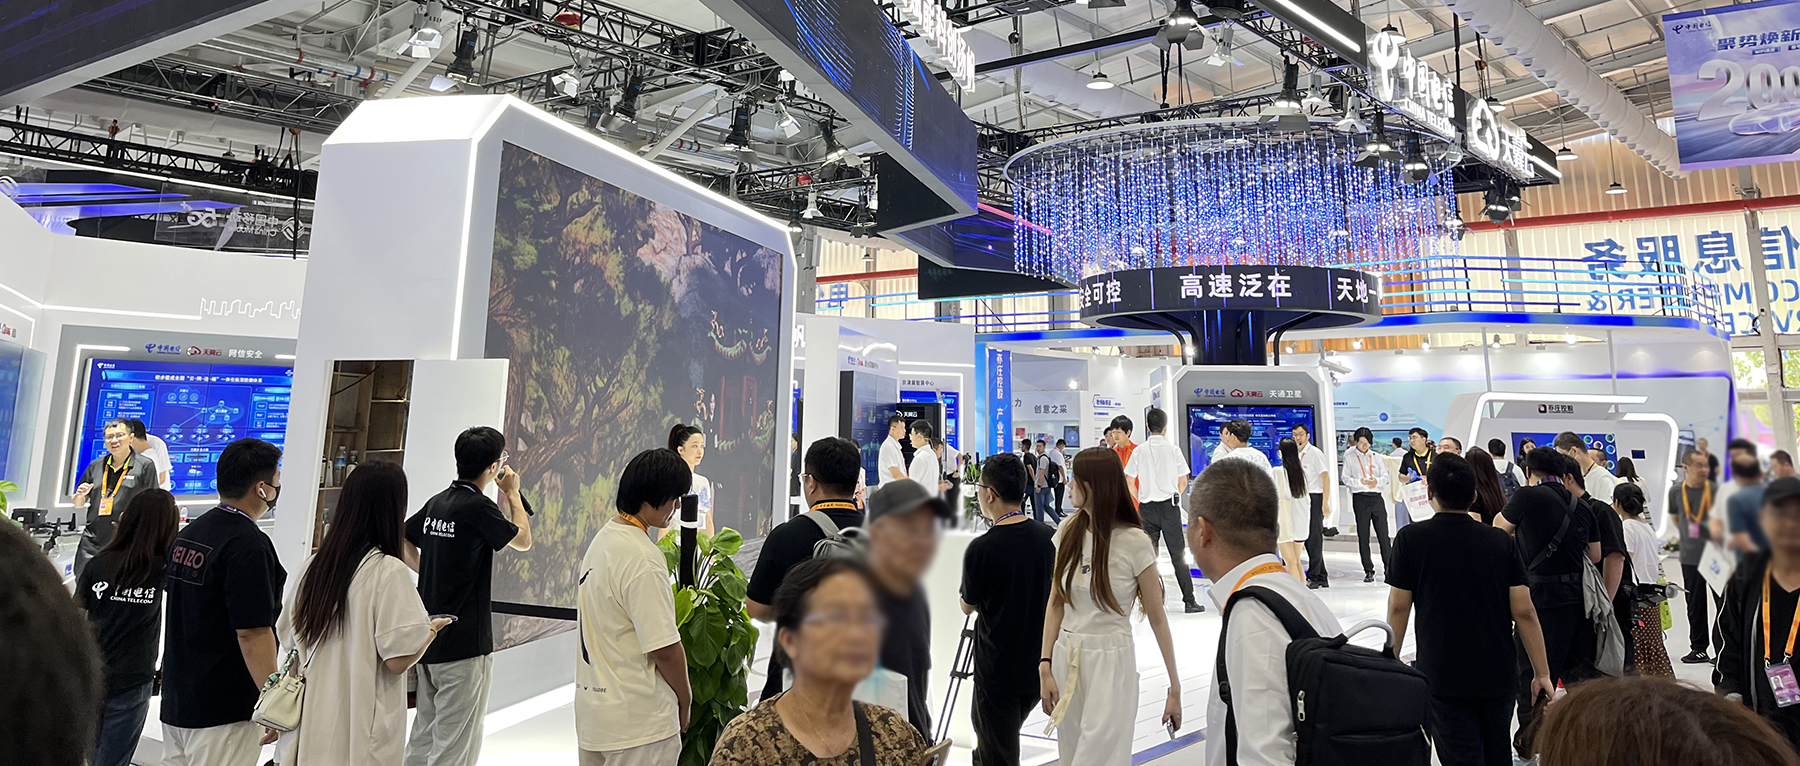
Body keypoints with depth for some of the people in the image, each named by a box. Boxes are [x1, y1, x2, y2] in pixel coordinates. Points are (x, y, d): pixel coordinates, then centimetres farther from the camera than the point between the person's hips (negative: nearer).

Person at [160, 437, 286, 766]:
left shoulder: (186, 535, 8)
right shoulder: (248, 545, -21)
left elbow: (183, 616, 18)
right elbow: (252, 633, -23)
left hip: (176, 702, 9)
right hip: (223, 712, -9)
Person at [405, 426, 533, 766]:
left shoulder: (436, 503, 6)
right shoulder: (478, 507, -18)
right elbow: (523, 540, -5)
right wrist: (512, 492, 5)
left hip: (429, 639, 8)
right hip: (464, 644, -8)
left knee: (423, 738, 19)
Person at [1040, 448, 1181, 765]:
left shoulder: (1134, 542, -14)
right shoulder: (1068, 532, -1)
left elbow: (1157, 617, -8)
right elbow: (1055, 603, 4)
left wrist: (1175, 688, -7)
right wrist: (1045, 667, -2)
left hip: (1110, 659, -5)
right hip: (1065, 657, 5)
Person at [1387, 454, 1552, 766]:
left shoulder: (1410, 538, -10)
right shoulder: (1502, 541, -3)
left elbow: (1398, 608, -6)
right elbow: (1524, 612, -4)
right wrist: (1542, 673, 4)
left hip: (1442, 676, -4)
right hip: (1497, 675, 4)